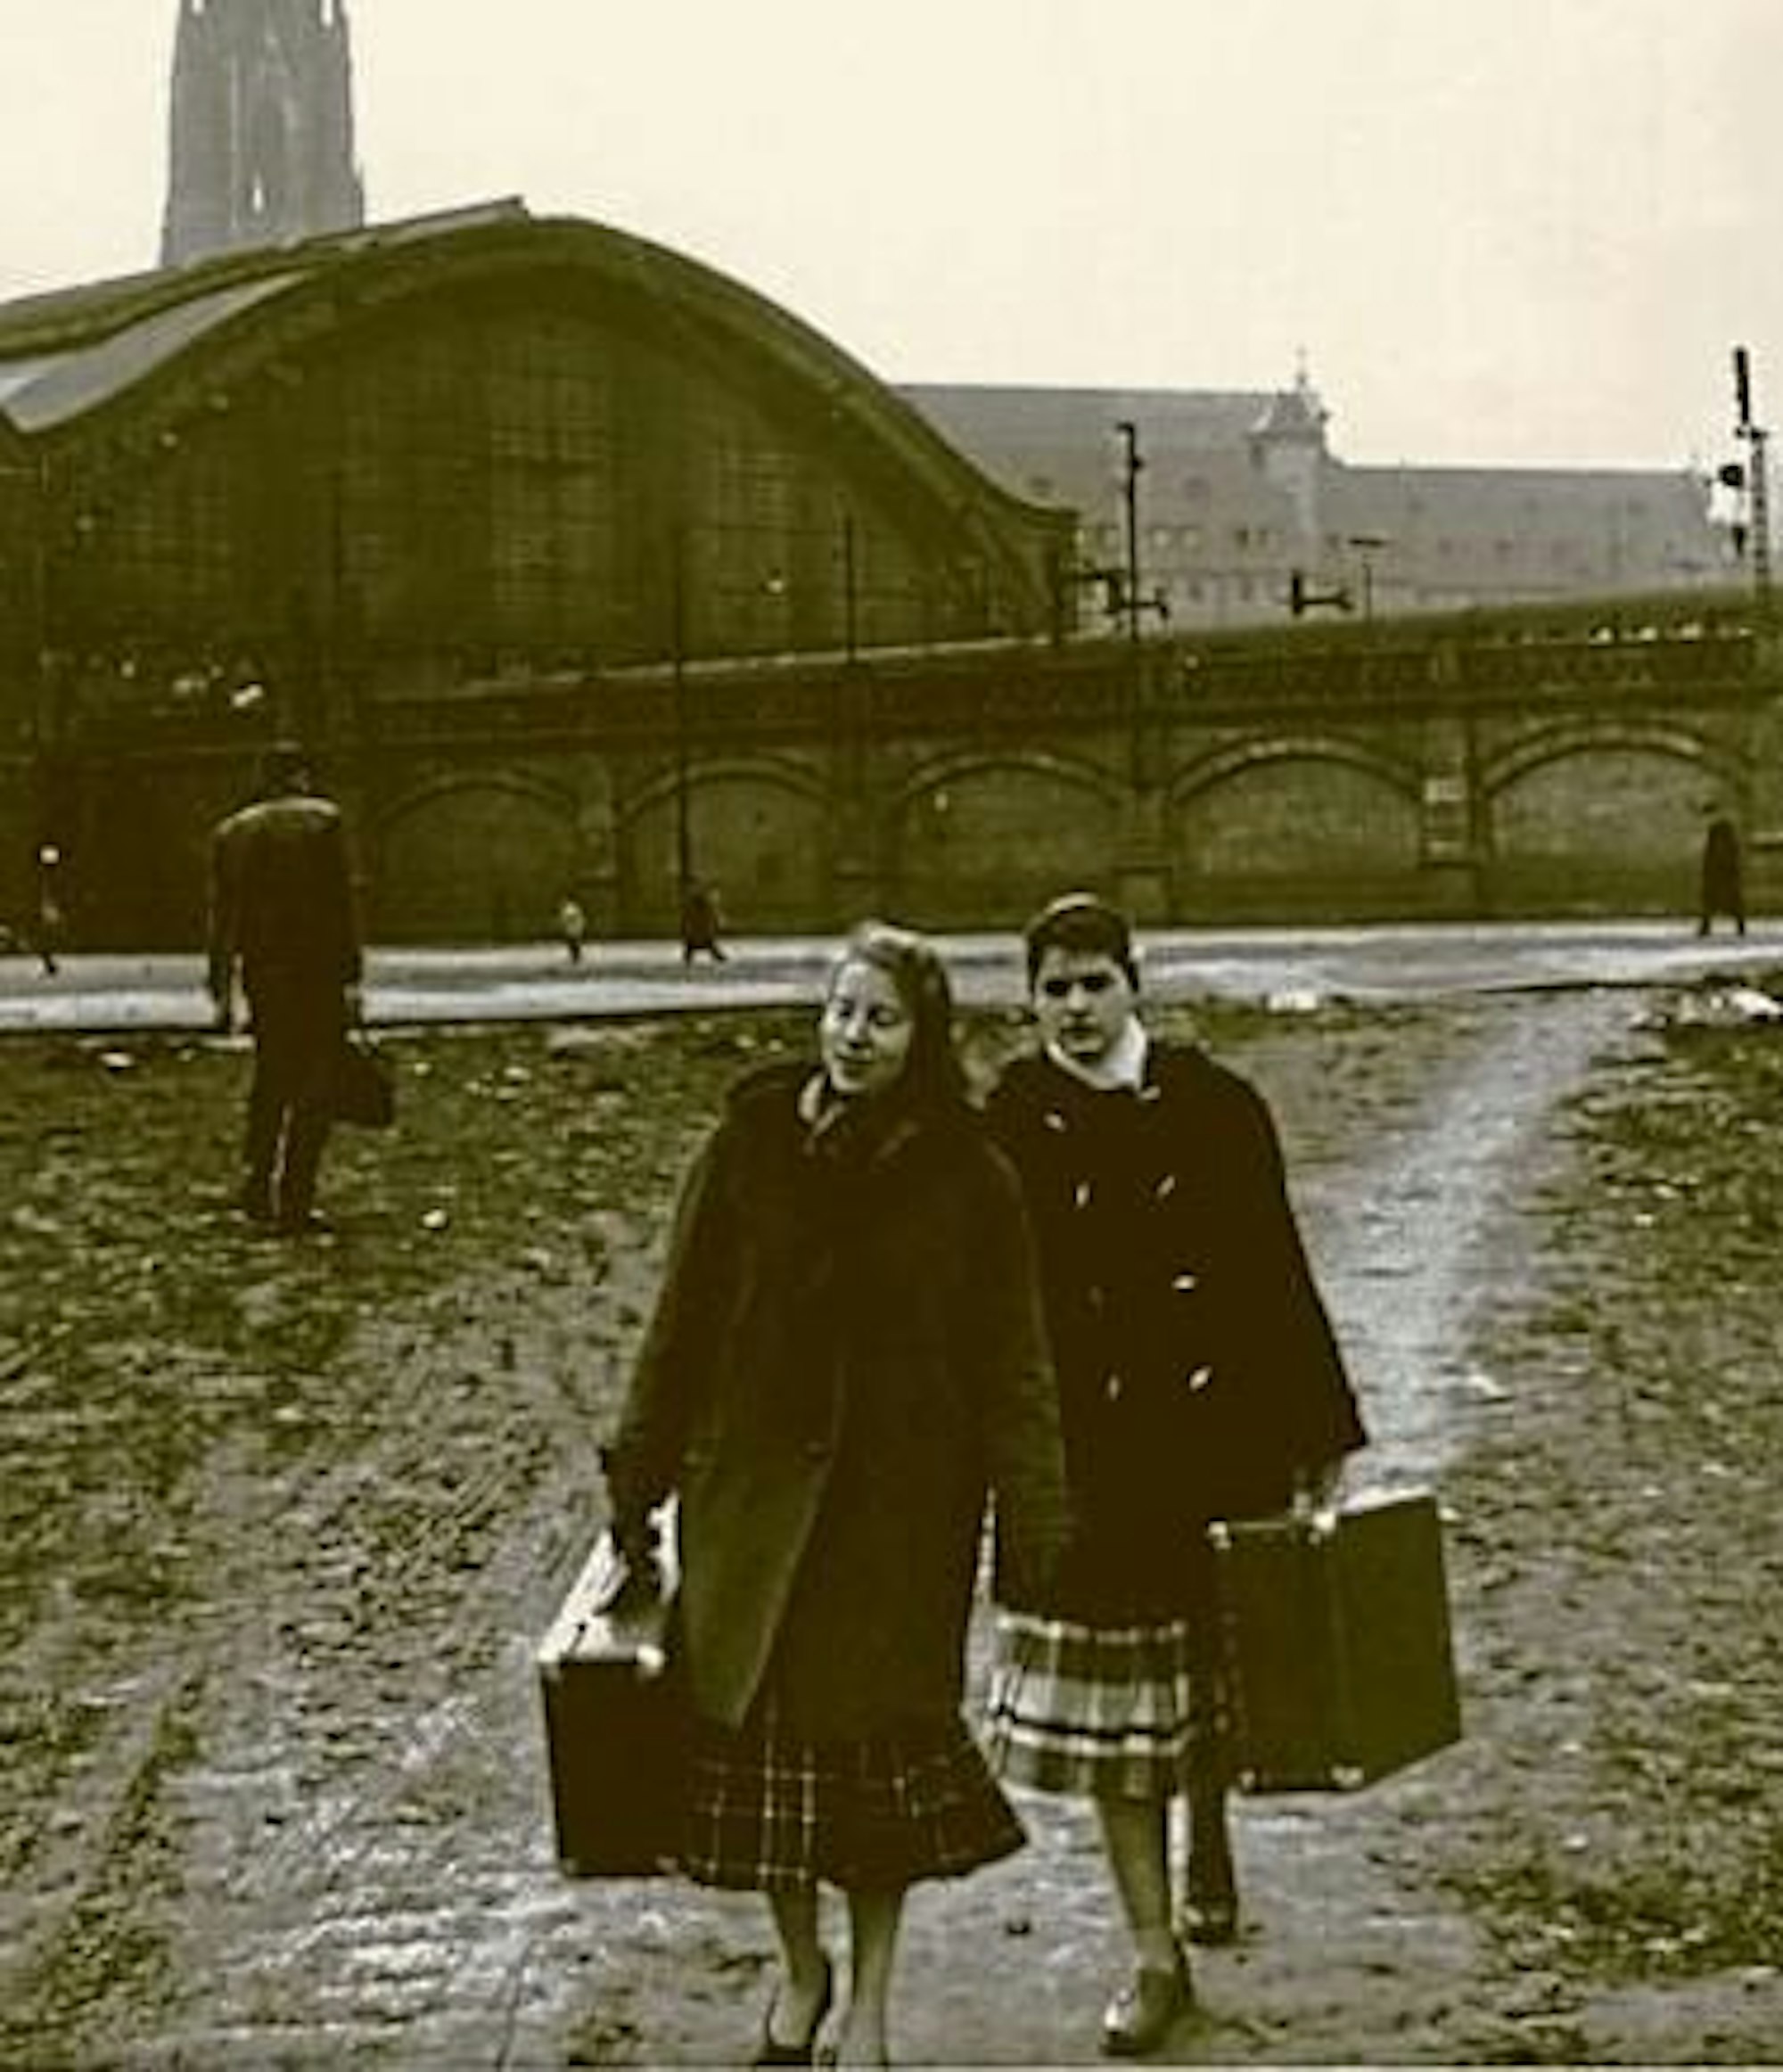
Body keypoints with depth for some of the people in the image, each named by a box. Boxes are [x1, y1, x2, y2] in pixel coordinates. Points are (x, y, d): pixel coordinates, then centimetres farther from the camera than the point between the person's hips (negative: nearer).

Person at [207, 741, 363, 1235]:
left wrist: (221, 992, 12)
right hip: (319, 970, -4)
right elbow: (341, 903, -9)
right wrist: (351, 977, -9)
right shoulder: (324, 819, -4)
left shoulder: (230, 832, 8)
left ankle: (258, 1187, 17)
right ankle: (294, 1205, -2)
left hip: (260, 968, 5)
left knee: (272, 1076, 21)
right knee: (315, 1088, 1)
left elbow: (221, 917, 8)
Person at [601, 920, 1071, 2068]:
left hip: (901, 1506, -1)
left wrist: (1032, 1529, -8)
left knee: (884, 1745, 7)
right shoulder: (752, 1143, -1)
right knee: (763, 1735, 8)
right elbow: (684, 1321, 4)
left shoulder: (968, 1177, -5)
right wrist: (640, 1480, 4)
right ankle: (802, 1968, 32)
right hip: (755, 1491, 2)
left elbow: (1014, 1364, -4)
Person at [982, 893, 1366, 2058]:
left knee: (1211, 1667, 15)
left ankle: (1208, 1845, 46)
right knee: (1107, 1693, 2)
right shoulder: (1013, 1125, -2)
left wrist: (1320, 1435, 0)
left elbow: (1277, 1273, -1)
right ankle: (1157, 1957, 12)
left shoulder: (1213, 1107, -4)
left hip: (1212, 1426, 0)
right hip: (1082, 1446, 0)